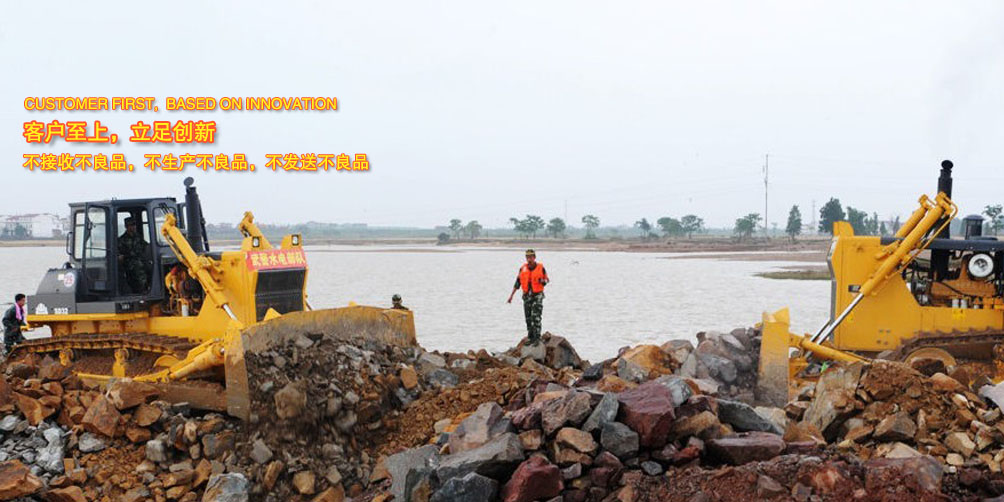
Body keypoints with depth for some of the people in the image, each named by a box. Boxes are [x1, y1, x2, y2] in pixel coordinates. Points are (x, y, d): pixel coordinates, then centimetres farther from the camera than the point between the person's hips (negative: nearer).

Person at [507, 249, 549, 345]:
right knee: (528, 318, 6)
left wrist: (543, 281, -17)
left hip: (537, 295, -4)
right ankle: (531, 338, 14)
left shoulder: (540, 268, -3)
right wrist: (511, 296, 6)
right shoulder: (523, 269, 4)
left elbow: (546, 279, 8)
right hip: (527, 296, 4)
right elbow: (517, 283, 8)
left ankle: (537, 338, -15)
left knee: (536, 316, -15)